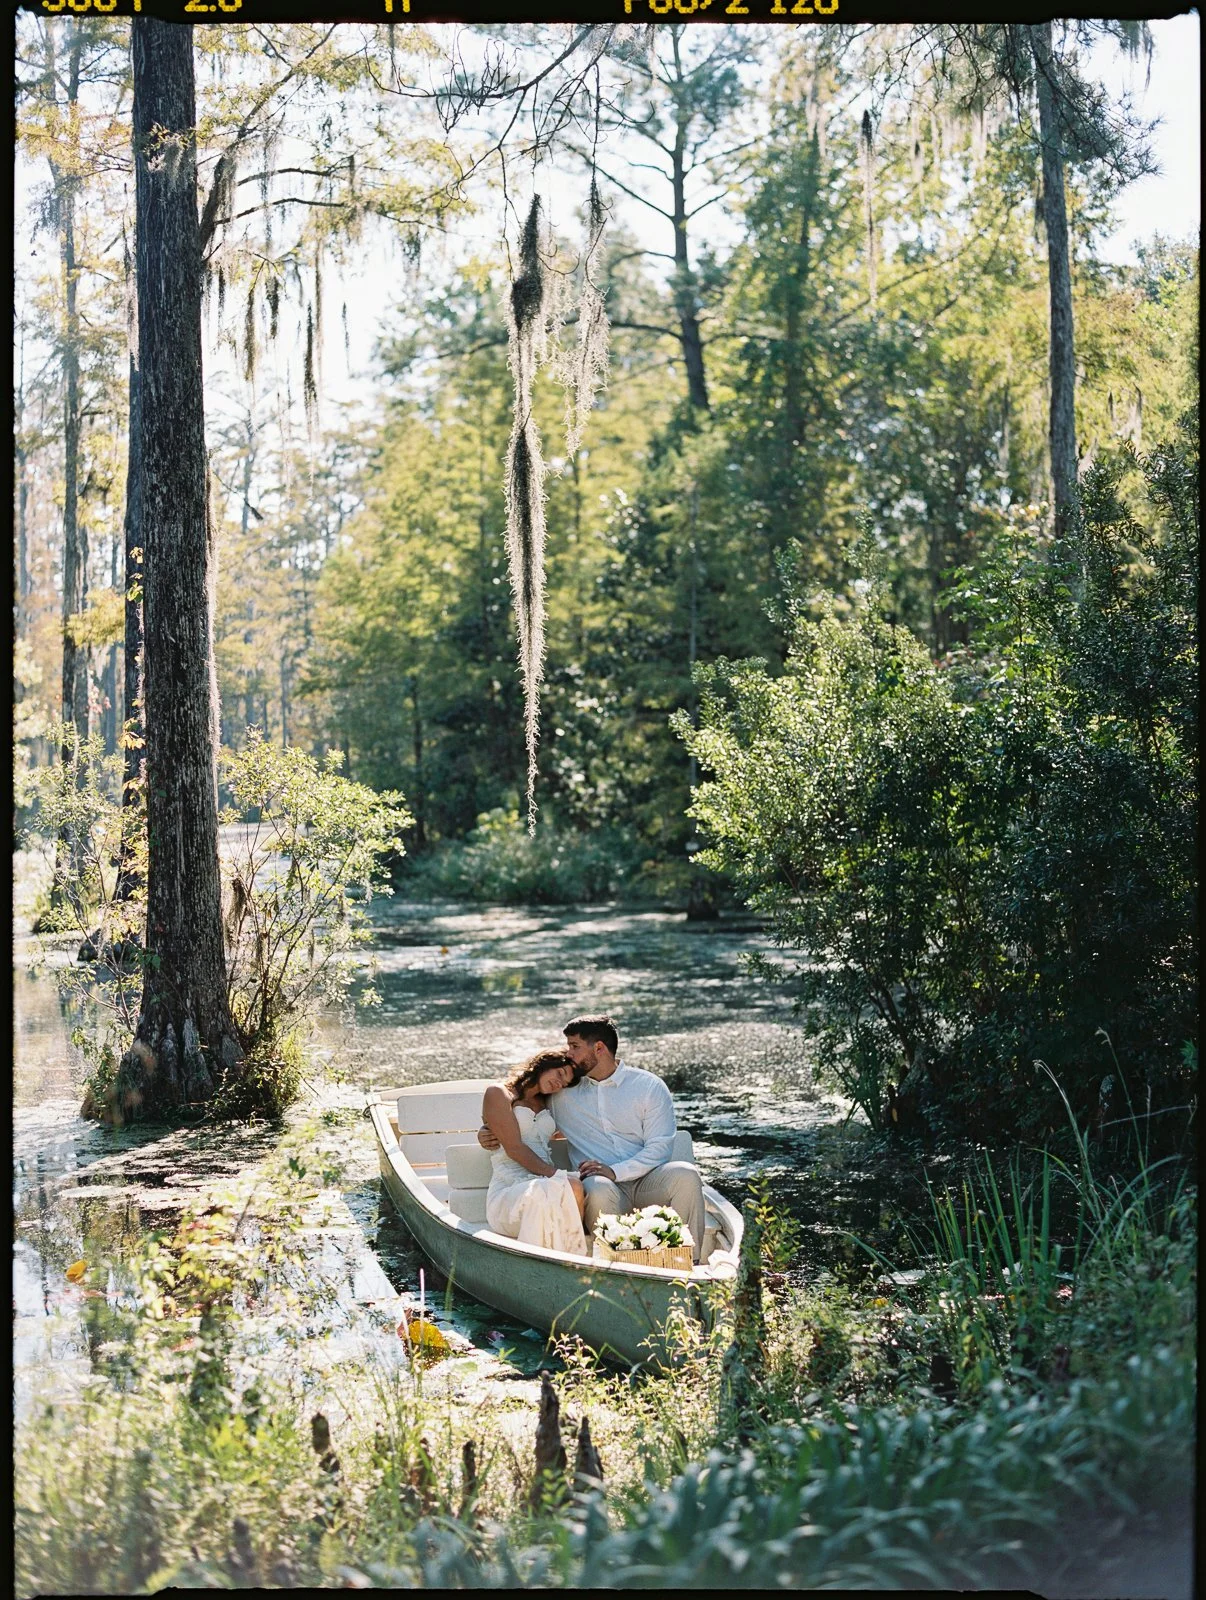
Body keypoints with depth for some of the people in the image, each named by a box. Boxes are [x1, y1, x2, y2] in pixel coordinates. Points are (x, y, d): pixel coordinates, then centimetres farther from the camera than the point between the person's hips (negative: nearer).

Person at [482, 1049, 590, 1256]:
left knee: (575, 1186, -33)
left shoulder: (547, 1104, 28)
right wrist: (556, 1174, -16)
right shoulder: (499, 1094, 8)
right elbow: (514, 1149, -5)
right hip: (508, 1191, -5)